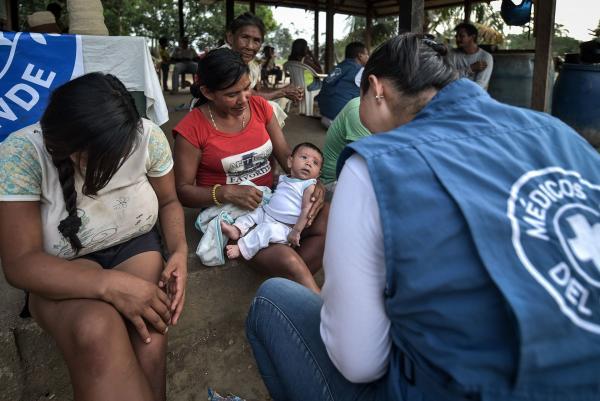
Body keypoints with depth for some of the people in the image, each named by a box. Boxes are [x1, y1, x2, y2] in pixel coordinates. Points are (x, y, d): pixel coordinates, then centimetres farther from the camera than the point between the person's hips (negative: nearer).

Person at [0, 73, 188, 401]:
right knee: (95, 332, -34)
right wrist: (109, 284, -36)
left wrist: (179, 251, -17)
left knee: (149, 335, -29)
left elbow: (168, 201, 3)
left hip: (135, 246, 2)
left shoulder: (148, 136, -14)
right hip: (61, 272, -1)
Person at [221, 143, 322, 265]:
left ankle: (241, 249, -28)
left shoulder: (309, 186, -7)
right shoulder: (283, 179, 14)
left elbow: (307, 209, -16)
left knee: (267, 229, -31)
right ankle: (237, 229, -10)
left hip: (284, 226, -8)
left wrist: (296, 231, -23)